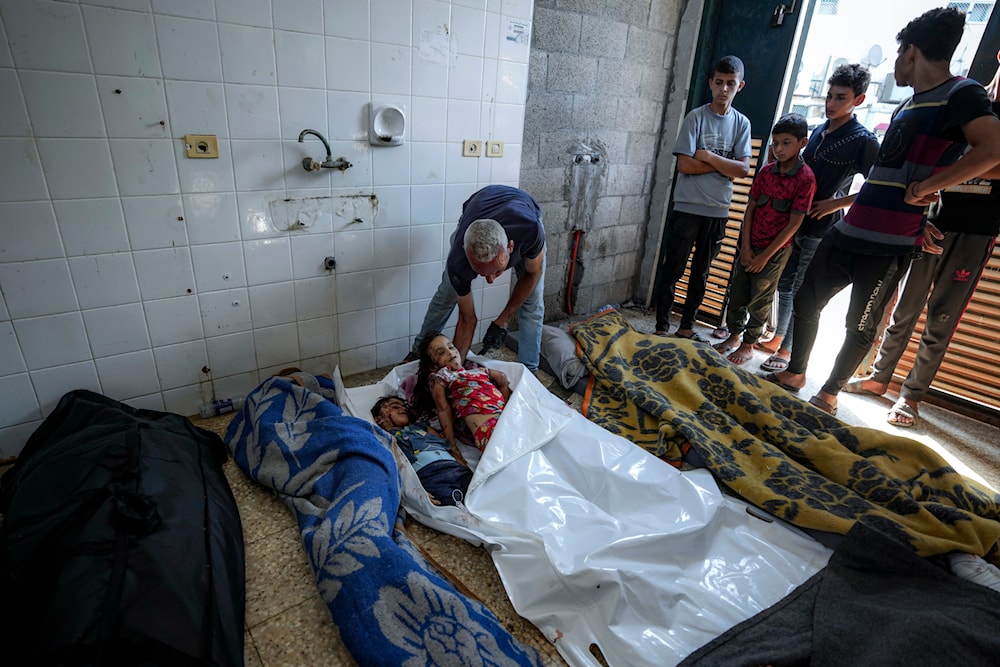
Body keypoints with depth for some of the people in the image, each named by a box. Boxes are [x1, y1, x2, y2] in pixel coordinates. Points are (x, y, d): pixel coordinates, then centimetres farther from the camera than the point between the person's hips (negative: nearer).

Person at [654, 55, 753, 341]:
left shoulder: (742, 123, 7)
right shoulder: (696, 117, -4)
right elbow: (685, 165, -14)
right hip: (687, 208, -4)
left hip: (718, 211, 4)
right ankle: (661, 327, 10)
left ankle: (686, 327, 23)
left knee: (701, 274, 12)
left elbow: (743, 169, -3)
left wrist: (708, 157, -13)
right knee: (673, 270, 0)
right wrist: (724, 165, -8)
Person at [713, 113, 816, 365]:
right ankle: (734, 335, 29)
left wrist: (765, 256, -13)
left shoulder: (805, 179, -12)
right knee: (737, 293, 11)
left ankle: (748, 344, 21)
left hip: (775, 250, -5)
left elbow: (794, 223, -13)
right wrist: (745, 247, -4)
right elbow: (750, 209, 4)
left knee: (759, 300, 5)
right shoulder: (766, 171, 3)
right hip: (750, 245, 5)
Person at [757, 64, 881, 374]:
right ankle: (777, 339, 27)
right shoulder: (818, 132, 12)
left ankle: (788, 352, 7)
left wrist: (837, 203, -15)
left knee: (803, 292, -3)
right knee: (785, 285, 13)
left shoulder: (863, 140, -8)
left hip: (822, 230, -7)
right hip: (795, 221, 7)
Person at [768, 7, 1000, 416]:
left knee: (860, 328, 4)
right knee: (805, 302, 12)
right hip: (846, 234, 9)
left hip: (887, 248, -9)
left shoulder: (960, 94, -7)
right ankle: (795, 373, 28)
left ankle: (829, 394, 18)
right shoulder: (907, 106, 20)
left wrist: (923, 188, -20)